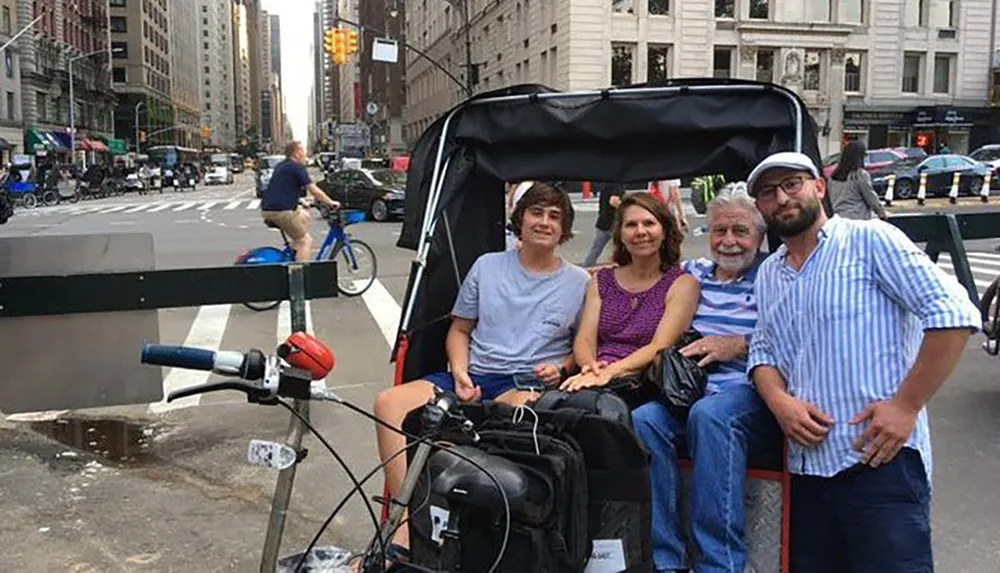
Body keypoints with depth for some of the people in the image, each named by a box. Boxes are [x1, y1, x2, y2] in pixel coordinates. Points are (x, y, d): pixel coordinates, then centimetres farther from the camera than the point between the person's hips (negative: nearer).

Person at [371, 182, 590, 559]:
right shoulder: (487, 266, 14)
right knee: (390, 402, -22)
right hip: (474, 375, 3)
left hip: (529, 384, -3)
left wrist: (560, 369, -5)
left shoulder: (579, 282, 10)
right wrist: (460, 373, -1)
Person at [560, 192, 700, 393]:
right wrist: (591, 366, -17)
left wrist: (611, 372, -24)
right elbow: (584, 340, 7)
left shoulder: (683, 284, 6)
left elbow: (659, 347, -8)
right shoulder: (601, 280, 18)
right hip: (597, 379, 3)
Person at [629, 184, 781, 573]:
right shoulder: (692, 273, 23)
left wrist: (738, 345, -10)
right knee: (643, 420, -28)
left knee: (709, 414, -37)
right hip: (693, 392, 4)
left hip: (754, 397, -4)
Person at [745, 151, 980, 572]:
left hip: (879, 457, -6)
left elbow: (954, 316, -11)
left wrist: (906, 405, -16)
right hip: (806, 463, 6)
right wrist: (779, 401, -5)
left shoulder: (870, 240, -4)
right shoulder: (768, 274, 16)